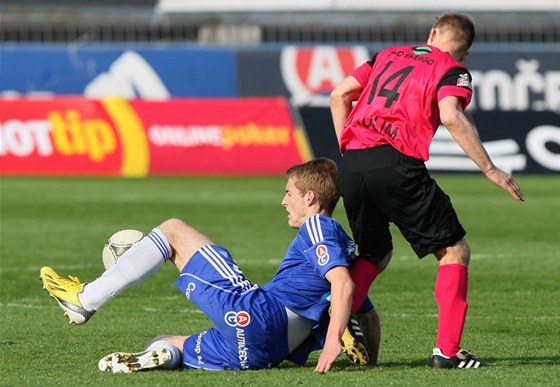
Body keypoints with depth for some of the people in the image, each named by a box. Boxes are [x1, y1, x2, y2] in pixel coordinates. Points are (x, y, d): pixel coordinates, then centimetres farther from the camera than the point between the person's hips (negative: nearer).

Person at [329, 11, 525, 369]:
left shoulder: (388, 55, 27)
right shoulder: (453, 70, 9)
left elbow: (339, 95, 21)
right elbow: (450, 116, -11)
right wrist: (490, 170, -9)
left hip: (351, 166, 6)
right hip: (397, 165, -6)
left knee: (376, 256, 25)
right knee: (455, 251, 8)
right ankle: (447, 349, -1)